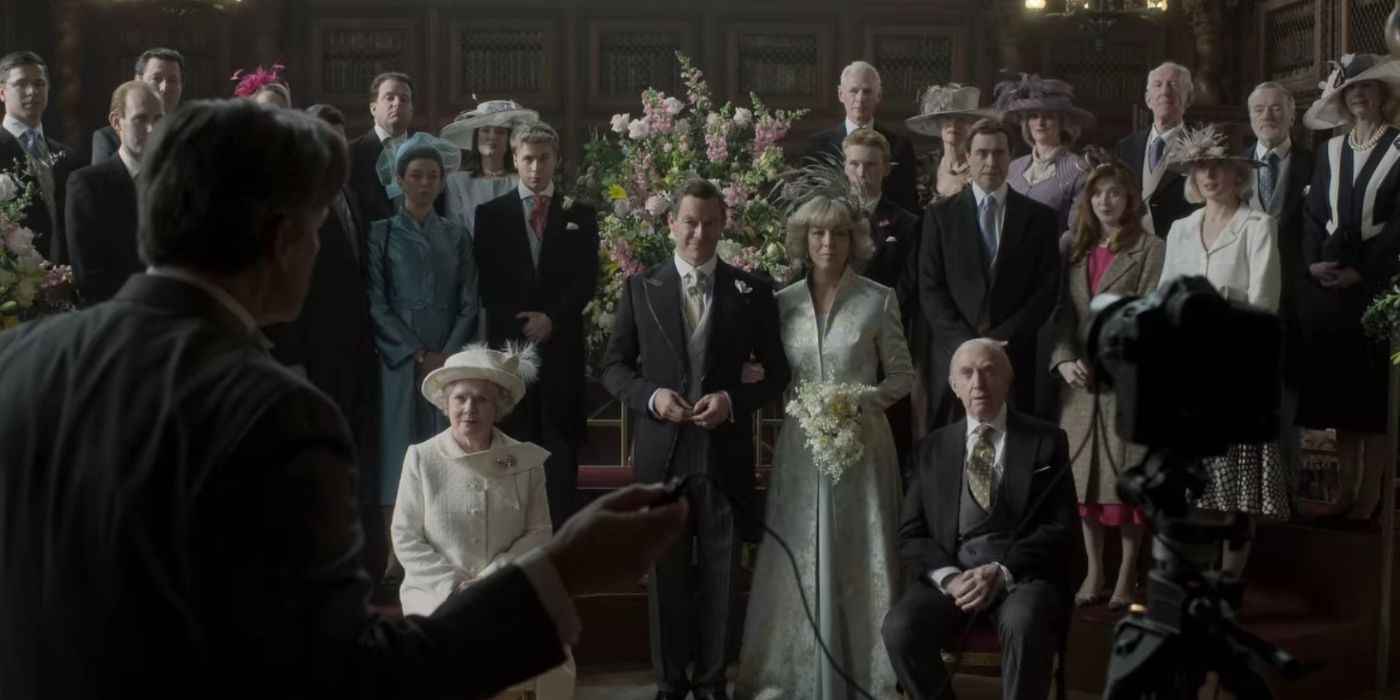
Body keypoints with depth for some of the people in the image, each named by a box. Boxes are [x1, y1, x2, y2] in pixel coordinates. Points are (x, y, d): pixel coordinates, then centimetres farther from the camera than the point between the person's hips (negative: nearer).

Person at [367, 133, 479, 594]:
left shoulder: (457, 238, 11)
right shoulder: (381, 234, 3)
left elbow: (468, 303, 6)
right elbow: (376, 303, -3)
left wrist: (447, 355, -8)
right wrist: (417, 355, -11)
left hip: (449, 361, 2)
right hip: (398, 361, -2)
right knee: (398, 454, -4)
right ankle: (396, 559, -1)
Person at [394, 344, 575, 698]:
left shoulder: (527, 459, 0)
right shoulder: (421, 458, -4)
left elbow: (539, 533, 0)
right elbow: (406, 538, -2)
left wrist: (491, 579, -12)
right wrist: (454, 586, -12)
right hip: (437, 592, -1)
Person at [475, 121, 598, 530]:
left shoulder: (580, 214, 11)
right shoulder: (491, 213, 9)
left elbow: (587, 280, 4)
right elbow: (487, 282, 3)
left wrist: (552, 319, -10)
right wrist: (519, 326, -10)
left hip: (561, 345, 0)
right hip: (509, 342, 0)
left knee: (560, 451, -1)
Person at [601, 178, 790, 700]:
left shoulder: (751, 292, 3)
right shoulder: (641, 288, 5)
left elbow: (776, 373, 5)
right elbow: (614, 366, 6)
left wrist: (732, 399, -12)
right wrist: (651, 396, -13)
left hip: (724, 452, 0)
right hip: (661, 450, 0)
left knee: (720, 574, 7)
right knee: (665, 573, 9)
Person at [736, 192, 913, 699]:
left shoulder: (879, 300, -2)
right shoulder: (783, 302, 5)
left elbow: (902, 376, 2)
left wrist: (863, 402, -14)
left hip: (861, 444, -2)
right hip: (801, 445, 2)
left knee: (860, 559, 2)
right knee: (797, 559, 4)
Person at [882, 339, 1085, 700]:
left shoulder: (1046, 441, 8)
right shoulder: (933, 448, 14)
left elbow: (1062, 527, 0)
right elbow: (912, 534, 10)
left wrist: (1002, 572, -16)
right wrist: (948, 576, -12)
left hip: (1023, 572, -2)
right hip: (950, 572, 2)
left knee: (1025, 625, -36)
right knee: (900, 628, -27)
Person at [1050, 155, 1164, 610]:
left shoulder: (1150, 249, -2)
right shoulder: (1071, 245, 11)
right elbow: (1061, 311, 7)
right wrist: (1065, 360, -8)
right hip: (1079, 379, 4)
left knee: (1128, 477, 0)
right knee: (1083, 474, 6)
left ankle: (1127, 574, 10)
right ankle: (1094, 570, 17)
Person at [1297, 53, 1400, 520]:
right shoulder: (1330, 150, 14)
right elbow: (1312, 214, 10)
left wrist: (1362, 270, -15)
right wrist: (1313, 262, -6)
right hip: (1326, 284, 4)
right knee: (1337, 387, 6)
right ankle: (1347, 489, 14)